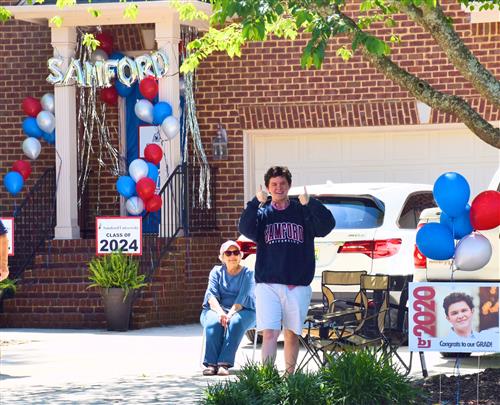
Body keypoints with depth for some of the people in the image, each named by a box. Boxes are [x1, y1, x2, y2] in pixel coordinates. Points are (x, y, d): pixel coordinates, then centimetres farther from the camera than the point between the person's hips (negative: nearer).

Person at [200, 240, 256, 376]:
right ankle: (211, 364, -39)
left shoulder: (248, 273, 6)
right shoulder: (216, 272, 13)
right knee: (213, 322, -33)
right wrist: (220, 313, -24)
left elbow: (244, 297, -10)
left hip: (242, 311, -2)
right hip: (216, 309, 2)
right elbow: (211, 295, -2)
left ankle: (224, 363, -43)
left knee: (235, 322, -36)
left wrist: (230, 314, -27)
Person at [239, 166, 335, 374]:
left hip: (298, 285, 1)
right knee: (269, 333, -11)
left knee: (292, 334, 10)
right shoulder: (262, 213, 8)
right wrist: (256, 203, -24)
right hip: (268, 285, -1)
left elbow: (327, 225, -9)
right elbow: (245, 228, -11)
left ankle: (289, 376, 22)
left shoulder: (302, 211, 7)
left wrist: (309, 204, -25)